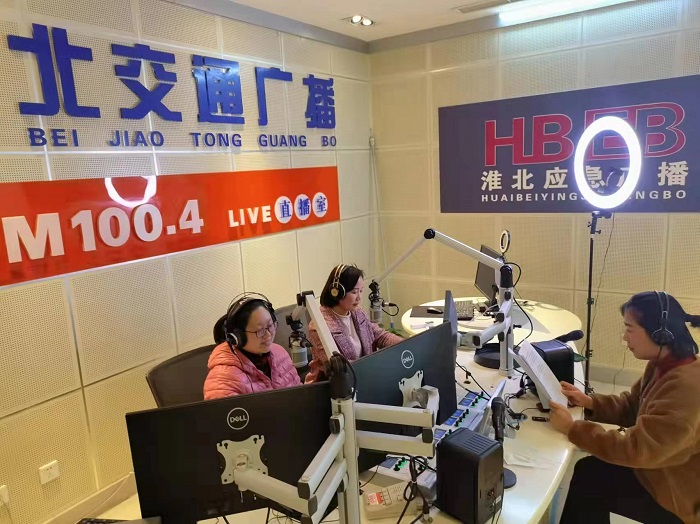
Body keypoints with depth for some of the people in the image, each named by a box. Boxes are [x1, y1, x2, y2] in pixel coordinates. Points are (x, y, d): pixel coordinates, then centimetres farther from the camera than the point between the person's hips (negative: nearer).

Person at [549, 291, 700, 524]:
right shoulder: (663, 366, -2)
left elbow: (637, 450, -33)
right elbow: (631, 406, 11)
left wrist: (572, 428, -27)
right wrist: (589, 402, -5)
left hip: (678, 494, -8)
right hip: (660, 470, 8)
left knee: (586, 480, -4)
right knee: (588, 471, 3)